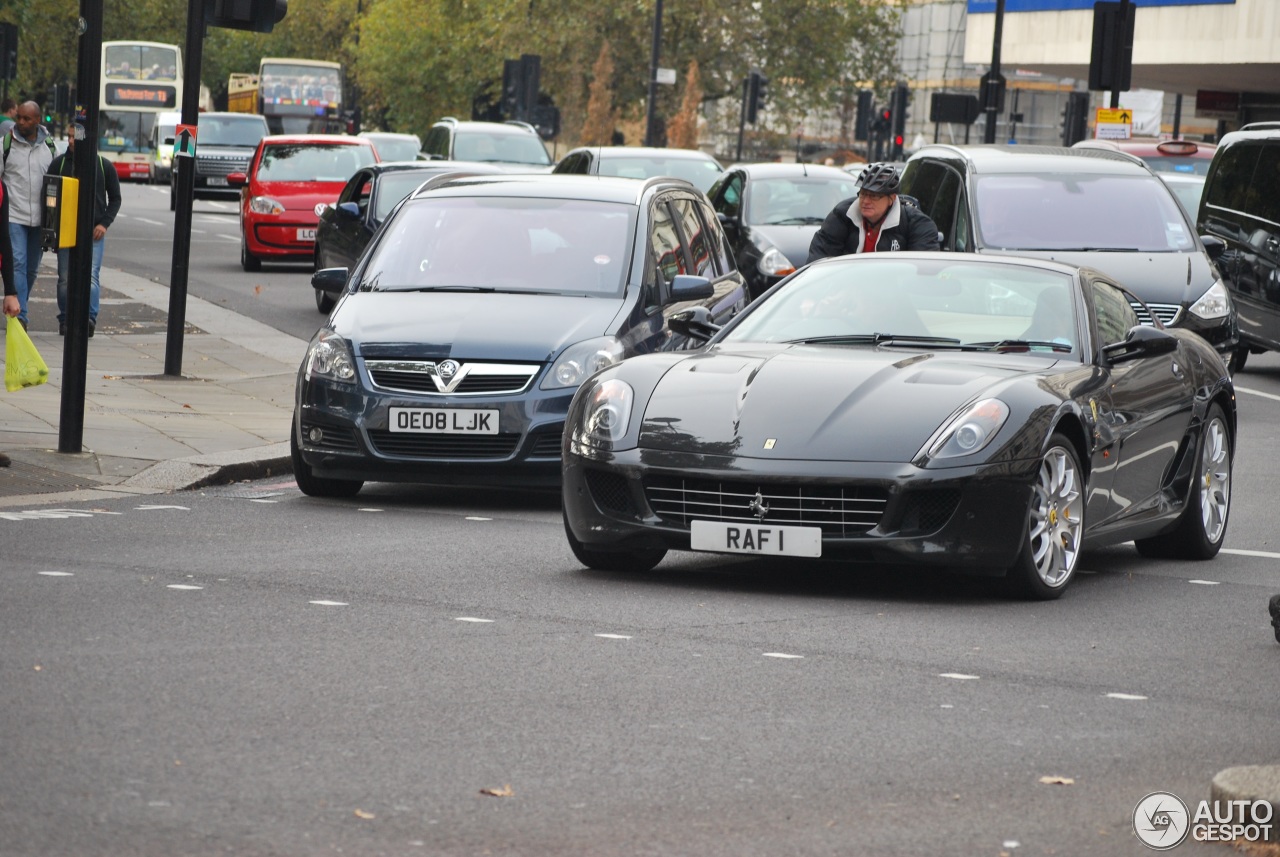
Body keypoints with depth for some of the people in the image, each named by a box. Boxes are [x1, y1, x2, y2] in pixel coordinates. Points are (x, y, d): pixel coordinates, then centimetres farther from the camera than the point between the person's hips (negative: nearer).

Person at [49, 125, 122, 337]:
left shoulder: (104, 166, 4)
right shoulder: (59, 163, 4)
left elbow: (115, 198, 10)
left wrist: (104, 223, -4)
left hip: (94, 232, -1)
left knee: (91, 277, -12)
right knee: (65, 278, 4)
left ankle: (90, 318, -18)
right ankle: (65, 321, 11)